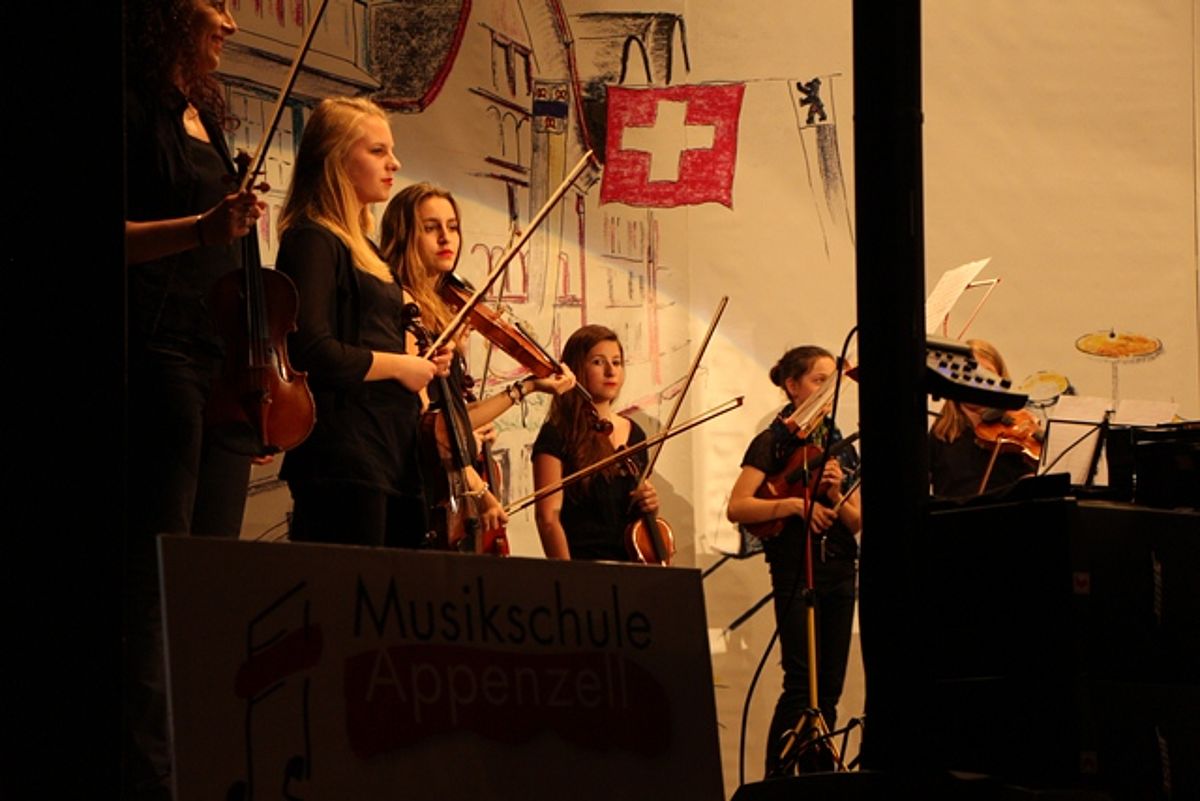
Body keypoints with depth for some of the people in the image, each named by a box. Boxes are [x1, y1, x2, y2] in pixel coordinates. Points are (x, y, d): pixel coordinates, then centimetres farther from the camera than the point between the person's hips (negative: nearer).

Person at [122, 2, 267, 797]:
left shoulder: (207, 121, 20)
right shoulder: (139, 111, -5)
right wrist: (199, 229, -27)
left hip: (226, 370, 9)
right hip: (159, 361, -9)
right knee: (156, 575, -10)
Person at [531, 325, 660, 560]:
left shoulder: (634, 434, 13)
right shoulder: (557, 434, -3)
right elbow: (548, 517, -10)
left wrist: (649, 505, 4)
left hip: (631, 565, 5)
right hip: (584, 568, -5)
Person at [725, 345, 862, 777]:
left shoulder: (841, 447, 13)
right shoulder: (773, 444, -3)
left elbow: (856, 522, 9)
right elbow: (736, 507, -13)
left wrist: (836, 495, -10)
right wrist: (794, 504, -22)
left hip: (839, 571, 6)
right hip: (795, 570, -6)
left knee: (829, 688, 5)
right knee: (802, 684, -13)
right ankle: (776, 777, -7)